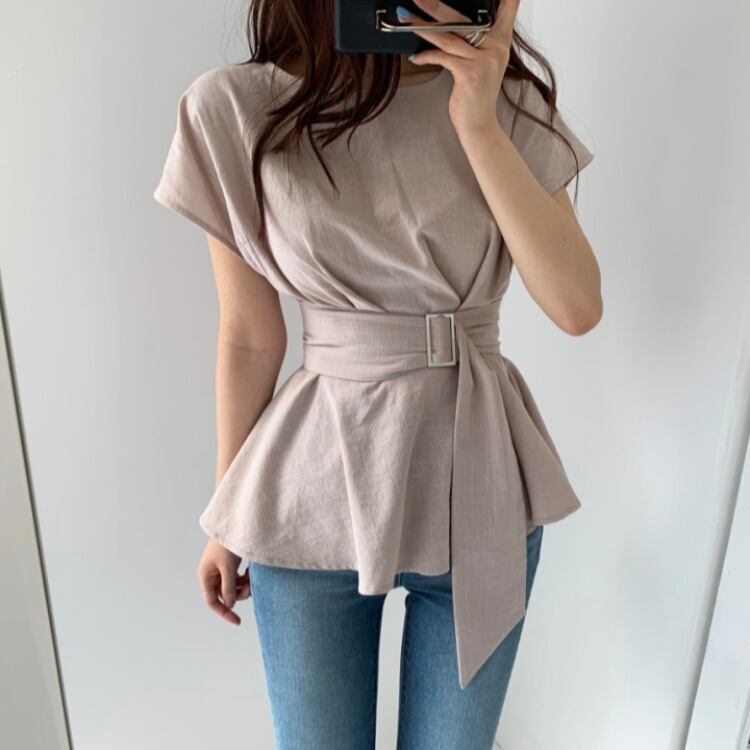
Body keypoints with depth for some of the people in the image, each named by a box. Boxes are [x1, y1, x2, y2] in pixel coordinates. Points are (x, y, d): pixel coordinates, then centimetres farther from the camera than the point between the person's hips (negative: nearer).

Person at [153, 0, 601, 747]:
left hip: (480, 489, 2)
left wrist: (478, 124, -17)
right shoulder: (237, 109, -7)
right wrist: (229, 519, 7)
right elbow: (249, 336, -1)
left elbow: (577, 307, -10)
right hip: (317, 495, -1)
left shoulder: (509, 100, 0)